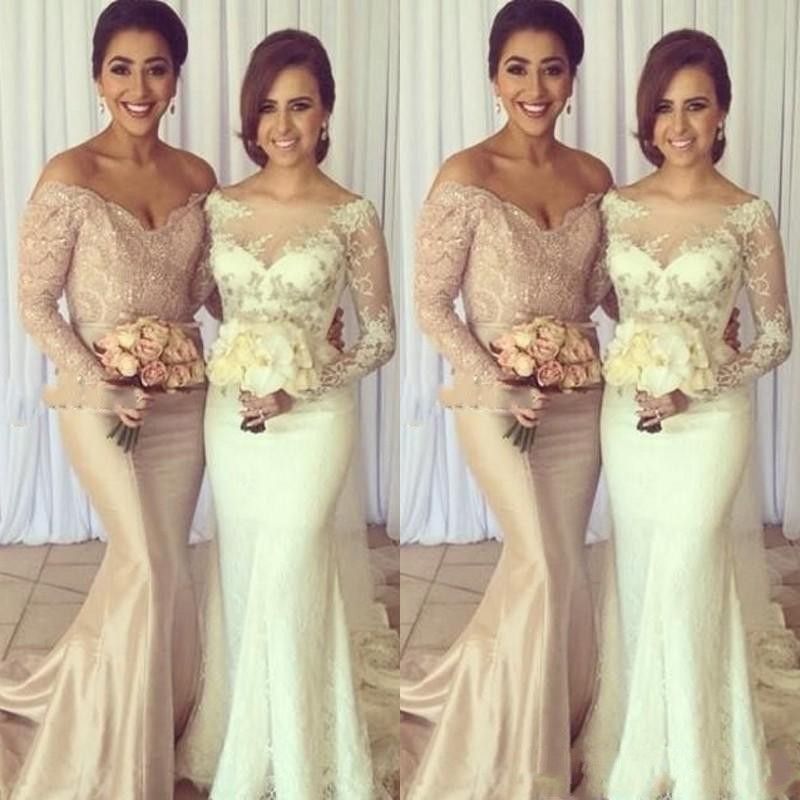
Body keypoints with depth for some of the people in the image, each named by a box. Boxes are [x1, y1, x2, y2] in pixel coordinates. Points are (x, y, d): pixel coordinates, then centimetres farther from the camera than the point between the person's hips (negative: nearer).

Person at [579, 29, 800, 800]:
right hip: (626, 416, 4)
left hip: (707, 420, -4)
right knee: (637, 578, 12)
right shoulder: (616, 206, 2)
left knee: (686, 581, 1)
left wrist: (696, 387, -15)